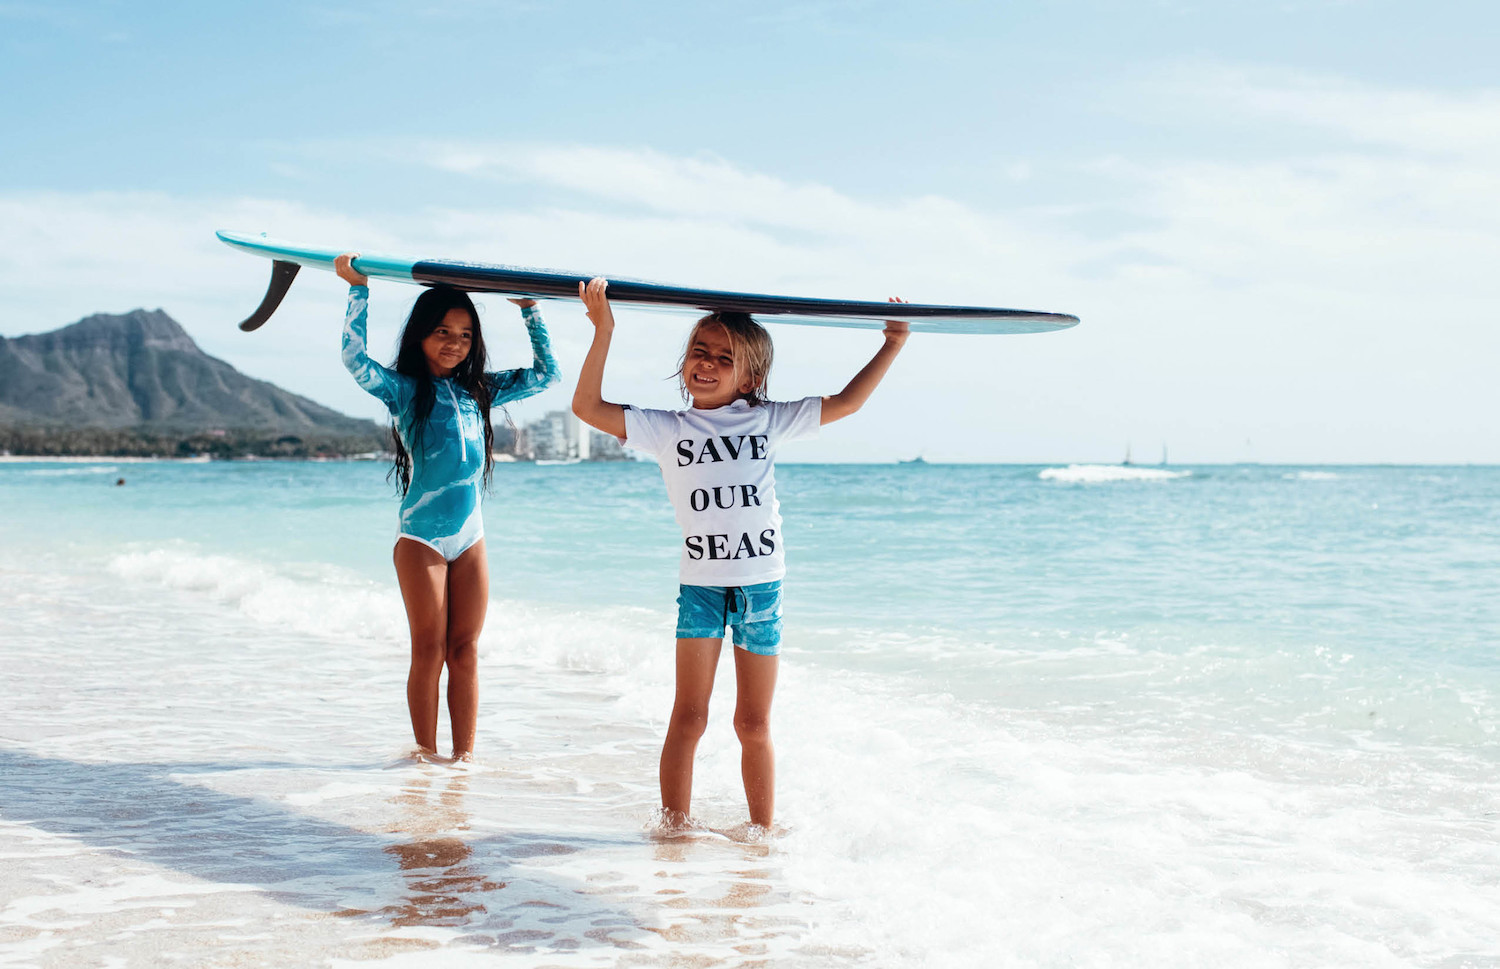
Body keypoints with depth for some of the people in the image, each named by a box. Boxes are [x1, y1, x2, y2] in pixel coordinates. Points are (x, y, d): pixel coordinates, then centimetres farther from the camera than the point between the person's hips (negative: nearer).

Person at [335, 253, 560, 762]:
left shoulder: (479, 391, 10)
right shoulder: (403, 390, -3)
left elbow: (545, 374, 14)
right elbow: (356, 359, -21)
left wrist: (530, 310, 8)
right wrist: (358, 289, -23)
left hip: (470, 539, 4)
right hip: (421, 540, -4)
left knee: (465, 652, 4)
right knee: (429, 652, -2)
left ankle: (464, 755, 9)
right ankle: (426, 754, 7)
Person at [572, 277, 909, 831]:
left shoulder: (768, 421, 5)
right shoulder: (666, 429, 2)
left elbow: (845, 402, 10)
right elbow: (588, 407, -7)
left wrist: (893, 345, 9)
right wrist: (603, 333, -13)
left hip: (761, 585, 1)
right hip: (700, 584, -1)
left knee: (754, 725, 8)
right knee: (688, 719, -4)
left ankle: (763, 834, 19)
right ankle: (675, 830, 5)